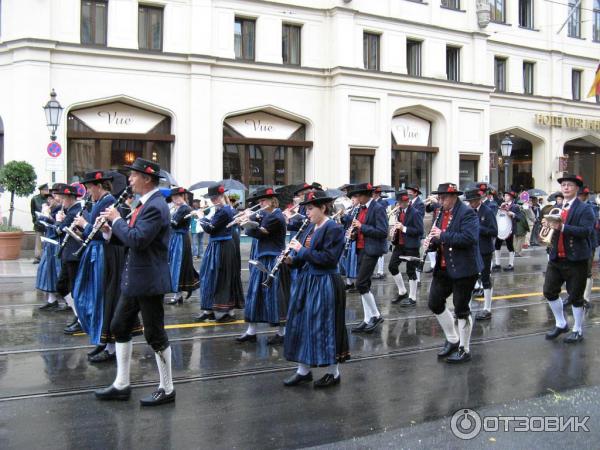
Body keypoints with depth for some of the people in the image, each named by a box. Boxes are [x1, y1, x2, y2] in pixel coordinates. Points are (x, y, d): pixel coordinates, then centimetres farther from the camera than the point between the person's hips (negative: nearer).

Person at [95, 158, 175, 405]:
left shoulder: (156, 206, -19)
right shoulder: (144, 203, 12)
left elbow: (137, 240, -27)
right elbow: (131, 239, 17)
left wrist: (117, 220, -15)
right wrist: (110, 231, 0)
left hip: (149, 281, -10)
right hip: (134, 279, 10)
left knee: (155, 334, 0)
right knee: (120, 328, 14)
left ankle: (167, 389, 13)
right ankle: (121, 385, 25)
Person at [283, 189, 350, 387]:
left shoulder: (334, 229, -13)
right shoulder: (311, 227, 12)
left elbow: (328, 258, -22)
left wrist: (302, 250, -19)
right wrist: (292, 260, -2)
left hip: (324, 284, -9)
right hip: (306, 281, 9)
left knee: (324, 326, -1)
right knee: (301, 324, 11)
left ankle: (333, 373, 13)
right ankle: (303, 370, 22)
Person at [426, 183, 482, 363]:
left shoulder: (467, 213, -15)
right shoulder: (442, 213, 10)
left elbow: (469, 238, -27)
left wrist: (442, 236, -26)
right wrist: (433, 240, -4)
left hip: (464, 269, -8)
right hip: (443, 268, 8)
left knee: (461, 309, 1)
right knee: (434, 303, 11)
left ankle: (464, 350, 16)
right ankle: (452, 340, 28)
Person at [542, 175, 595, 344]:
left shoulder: (585, 209, -7)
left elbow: (586, 231, -21)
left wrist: (562, 227, -29)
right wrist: (549, 225, -5)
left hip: (575, 260, -6)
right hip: (556, 258, 6)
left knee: (575, 296, 4)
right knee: (549, 292, 7)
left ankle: (578, 331, 20)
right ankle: (561, 324, 25)